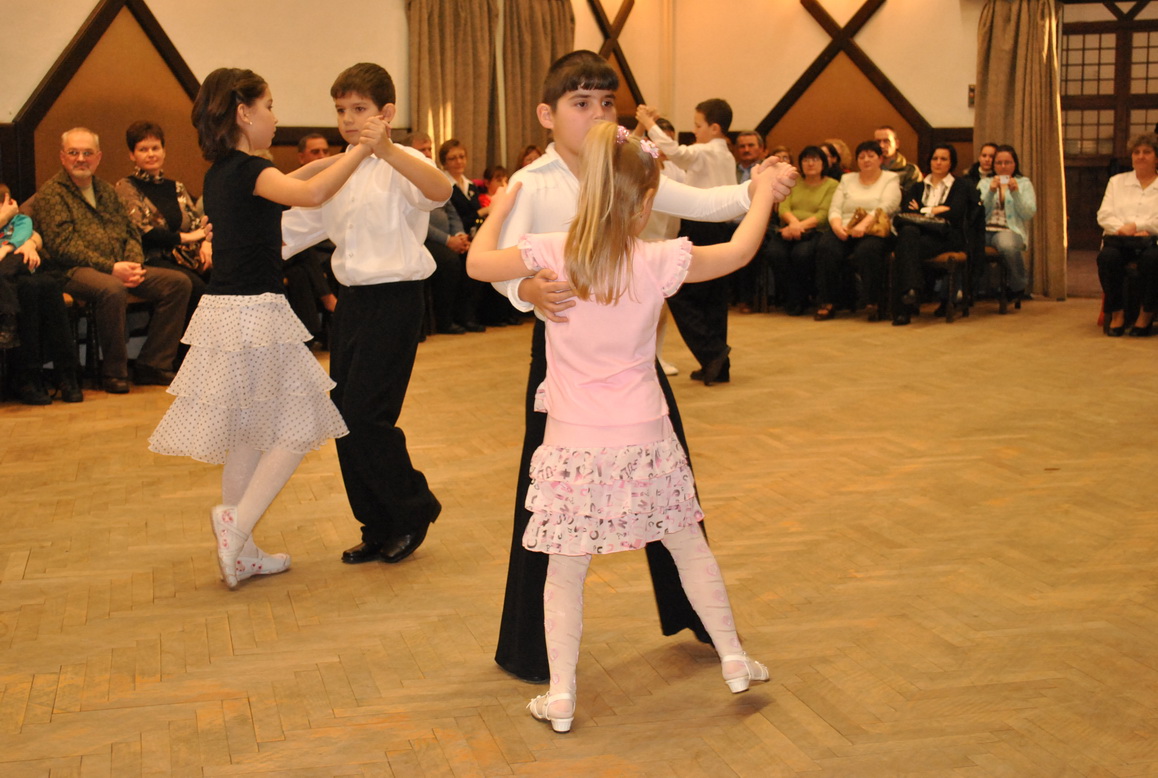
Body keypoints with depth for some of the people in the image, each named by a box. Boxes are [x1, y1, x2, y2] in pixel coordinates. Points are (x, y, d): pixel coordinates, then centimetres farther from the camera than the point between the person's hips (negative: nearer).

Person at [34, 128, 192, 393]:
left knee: (179, 282, -10)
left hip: (120, 270, 7)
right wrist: (111, 268, -21)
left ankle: (152, 364, -8)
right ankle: (114, 371, -21)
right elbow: (63, 245, -12)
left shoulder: (106, 190, 23)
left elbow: (130, 232, 19)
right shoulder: (51, 194, 0)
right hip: (76, 271, -7)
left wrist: (134, 264, -5)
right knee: (112, 289, -39)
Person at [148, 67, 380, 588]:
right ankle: (236, 522, -5)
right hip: (254, 312, -9)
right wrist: (361, 151, -25)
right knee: (299, 426, 2)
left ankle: (241, 551, 21)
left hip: (224, 309, 9)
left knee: (249, 435, 15)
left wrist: (339, 158, 27)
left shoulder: (219, 173, 12)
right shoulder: (246, 170, -14)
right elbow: (311, 194, -32)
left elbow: (283, 185, 30)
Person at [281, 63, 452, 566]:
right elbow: (299, 223, 19)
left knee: (365, 416, -11)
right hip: (351, 299, 8)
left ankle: (413, 508, 12)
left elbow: (440, 190, -32)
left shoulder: (401, 166, -9)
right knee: (346, 419, 9)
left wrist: (387, 151, -46)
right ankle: (378, 529, 23)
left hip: (394, 300, -8)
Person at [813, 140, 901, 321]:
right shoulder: (847, 180, 22)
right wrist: (837, 226, -13)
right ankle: (826, 303, -24)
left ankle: (873, 304, -28)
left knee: (866, 251, -37)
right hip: (844, 233, 3)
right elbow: (835, 209, 10)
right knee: (826, 248, -29)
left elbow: (885, 207, -7)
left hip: (874, 233, -3)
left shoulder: (891, 179, 11)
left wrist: (864, 224, -24)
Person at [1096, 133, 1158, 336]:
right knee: (1107, 256, -34)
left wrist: (1137, 226, -13)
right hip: (1119, 239, 2)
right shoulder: (1117, 182, 23)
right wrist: (1122, 229, -9)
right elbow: (1104, 215, 10)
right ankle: (1116, 312, -21)